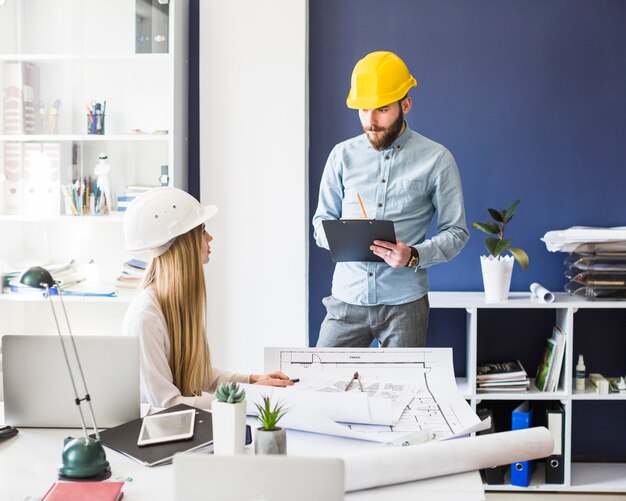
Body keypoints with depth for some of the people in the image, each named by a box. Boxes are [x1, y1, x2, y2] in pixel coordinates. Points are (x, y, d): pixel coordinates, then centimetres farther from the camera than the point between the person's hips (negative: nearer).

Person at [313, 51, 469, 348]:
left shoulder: (436, 160, -1)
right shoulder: (343, 155, 7)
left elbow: (456, 232, 0)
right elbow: (321, 222, 11)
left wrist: (413, 256, -18)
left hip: (404, 303, -2)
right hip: (347, 298, 2)